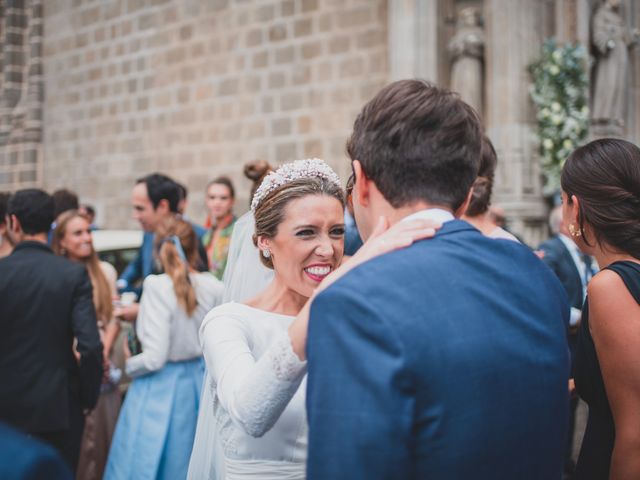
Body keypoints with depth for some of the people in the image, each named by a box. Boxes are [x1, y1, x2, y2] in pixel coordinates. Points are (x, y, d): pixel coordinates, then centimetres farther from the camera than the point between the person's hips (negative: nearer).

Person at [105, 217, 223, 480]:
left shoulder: (158, 286, -16)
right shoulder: (213, 287, -4)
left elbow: (155, 357, -19)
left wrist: (129, 365, 2)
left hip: (161, 390, -5)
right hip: (199, 384, 5)